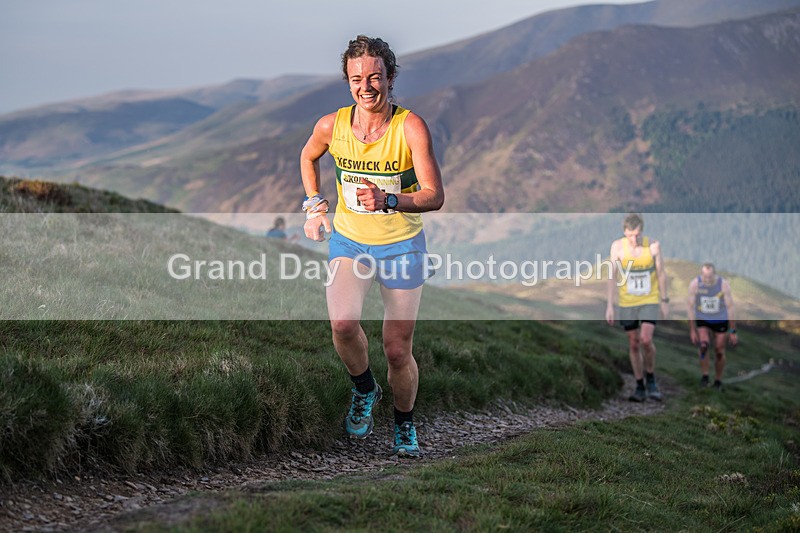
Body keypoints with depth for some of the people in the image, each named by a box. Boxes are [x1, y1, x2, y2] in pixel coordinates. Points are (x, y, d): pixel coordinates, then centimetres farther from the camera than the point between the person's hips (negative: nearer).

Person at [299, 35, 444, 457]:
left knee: (398, 352, 2)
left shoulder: (411, 128, -18)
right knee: (342, 324, -25)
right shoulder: (331, 126, -9)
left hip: (402, 245, -1)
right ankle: (364, 391, 7)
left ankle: (404, 425, 31)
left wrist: (388, 200, -38)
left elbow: (434, 196, -23)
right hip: (348, 238, 2)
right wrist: (314, 205, 8)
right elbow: (308, 157, 15)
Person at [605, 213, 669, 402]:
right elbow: (612, 276, -5)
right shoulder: (617, 246, -8)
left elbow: (661, 274, 1)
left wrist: (665, 301, 5)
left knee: (646, 340, -17)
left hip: (650, 301, -1)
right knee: (633, 344, 5)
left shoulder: (653, 246, -9)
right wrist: (610, 305, -7)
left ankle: (651, 379, 6)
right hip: (627, 303, 1)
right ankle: (640, 387, 16)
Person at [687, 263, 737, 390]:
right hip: (702, 320, 0)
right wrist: (692, 330, -12)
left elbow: (730, 308, -17)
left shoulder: (724, 284, -24)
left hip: (721, 320, 0)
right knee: (703, 345, -23)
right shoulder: (695, 284, -22)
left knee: (719, 352, 6)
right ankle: (704, 375, -3)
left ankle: (718, 381, 27)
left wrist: (733, 331, -15)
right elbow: (691, 308, -12)